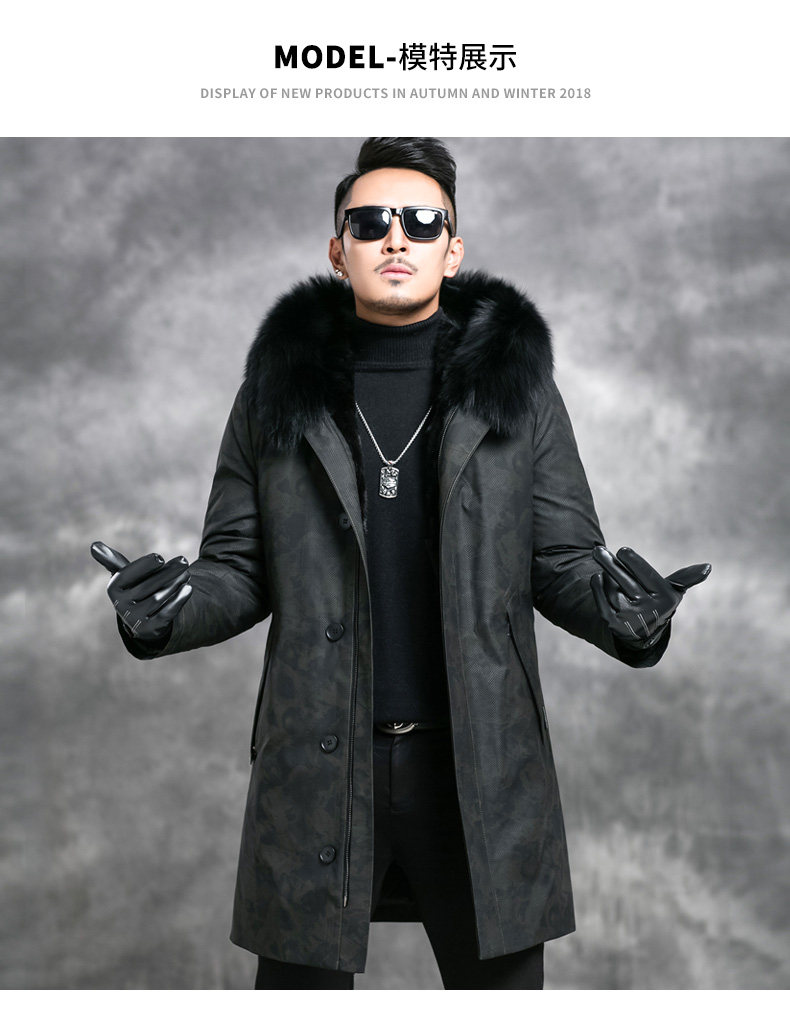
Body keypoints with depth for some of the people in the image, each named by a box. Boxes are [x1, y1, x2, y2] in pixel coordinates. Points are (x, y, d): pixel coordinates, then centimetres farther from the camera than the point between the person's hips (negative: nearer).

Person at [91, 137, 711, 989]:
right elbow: (240, 566, 6)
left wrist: (617, 605, -17)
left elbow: (562, 558, 5)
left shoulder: (516, 384, 4)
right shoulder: (278, 386, 5)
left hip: (482, 762, 0)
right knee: (299, 980, 12)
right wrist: (169, 608, -15)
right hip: (316, 761, 0)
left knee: (501, 980, 13)